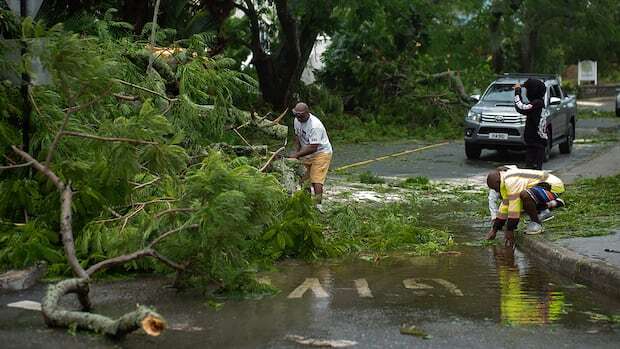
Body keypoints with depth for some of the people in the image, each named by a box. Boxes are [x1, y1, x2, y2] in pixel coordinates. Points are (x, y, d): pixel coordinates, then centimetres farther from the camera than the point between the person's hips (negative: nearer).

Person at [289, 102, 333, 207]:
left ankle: (318, 205, -22)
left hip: (321, 152, -8)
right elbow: (297, 135, 17)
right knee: (303, 178, 2)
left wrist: (297, 155, -27)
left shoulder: (315, 126, -29)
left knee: (316, 180, -18)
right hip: (307, 154, 8)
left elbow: (312, 148, -30)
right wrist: (297, 150, 5)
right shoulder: (297, 120, -1)